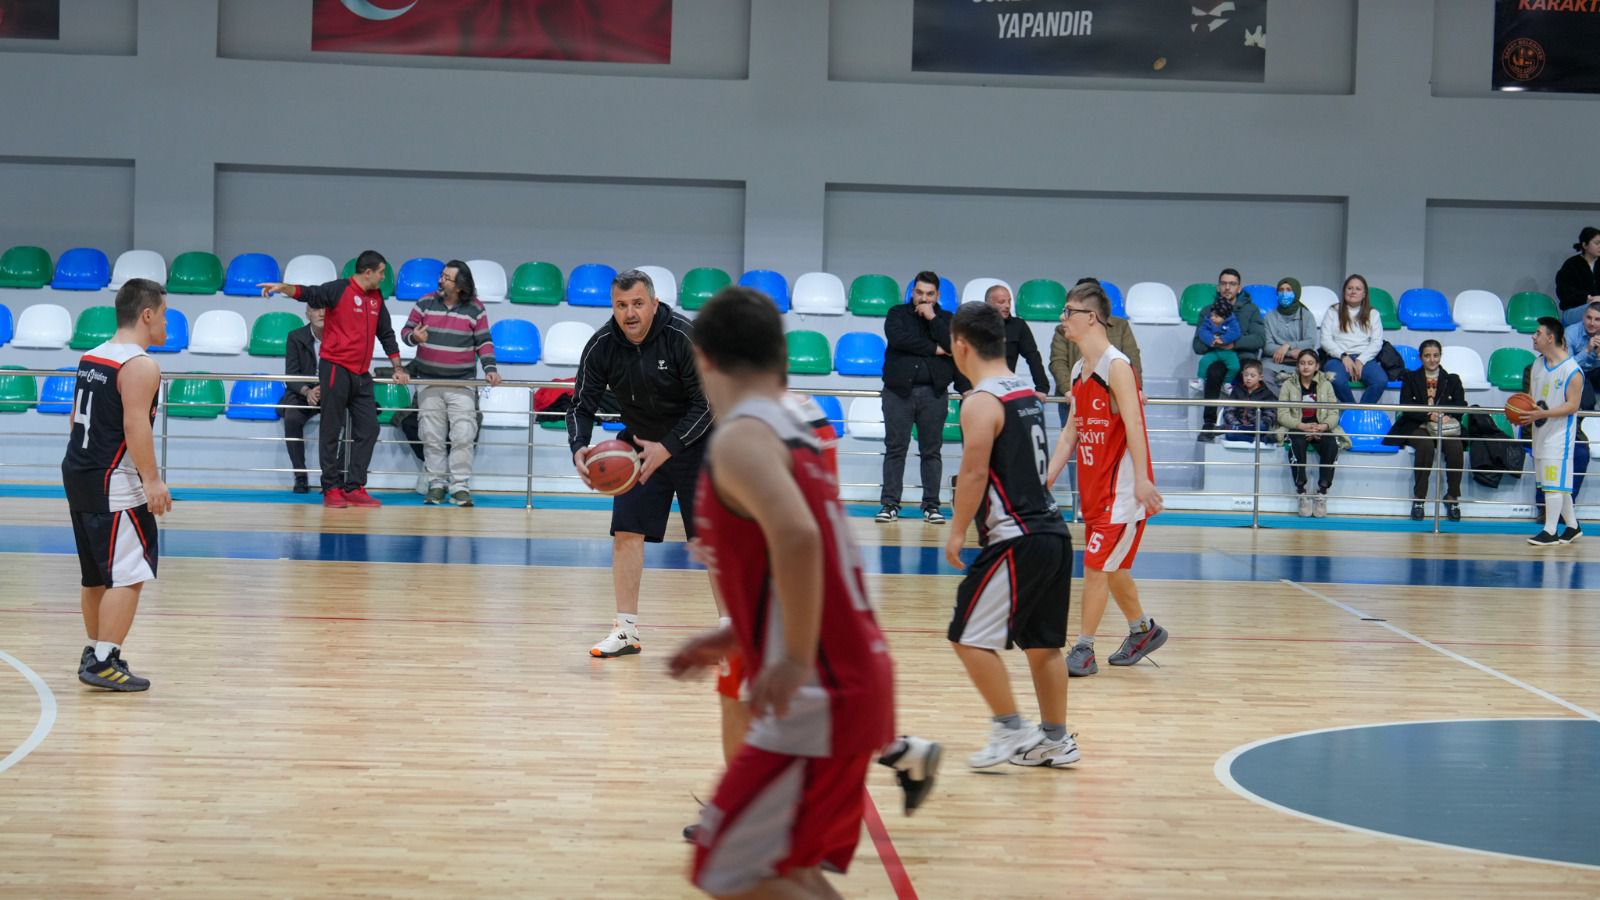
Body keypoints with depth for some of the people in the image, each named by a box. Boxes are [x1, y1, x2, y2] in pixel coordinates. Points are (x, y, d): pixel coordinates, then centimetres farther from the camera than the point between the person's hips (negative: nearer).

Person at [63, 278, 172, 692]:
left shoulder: (90, 358, 13)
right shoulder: (139, 365, -14)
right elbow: (135, 426, -23)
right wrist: (152, 480, -23)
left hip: (78, 474, 9)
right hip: (114, 485, -9)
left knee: (98, 576, 19)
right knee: (128, 575, -7)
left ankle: (96, 653, 28)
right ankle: (104, 662, -11)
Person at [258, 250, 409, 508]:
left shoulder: (376, 298, 14)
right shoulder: (340, 290, -6)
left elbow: (386, 334, 22)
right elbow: (310, 293, -20)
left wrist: (397, 367, 22)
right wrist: (283, 287, -38)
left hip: (362, 375, 7)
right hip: (335, 369, -7)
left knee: (368, 429, 3)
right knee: (332, 431, -2)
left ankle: (354, 488, 7)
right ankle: (332, 490, 0)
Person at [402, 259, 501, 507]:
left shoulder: (475, 309, -1)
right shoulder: (426, 303, 2)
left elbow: (484, 342, 3)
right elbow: (406, 331, 5)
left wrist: (490, 368, -10)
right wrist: (414, 337, -18)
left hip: (462, 384, -2)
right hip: (429, 383, 2)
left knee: (463, 436, -9)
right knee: (432, 436, 2)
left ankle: (460, 487, -5)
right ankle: (437, 484, 11)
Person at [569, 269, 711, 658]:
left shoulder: (686, 338, -24)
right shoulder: (601, 346, -14)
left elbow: (708, 404, -20)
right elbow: (582, 406, -8)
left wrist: (667, 448, -28)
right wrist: (579, 449, -28)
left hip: (695, 443, -3)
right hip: (639, 445, 3)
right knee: (626, 532, -5)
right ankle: (626, 631, 3)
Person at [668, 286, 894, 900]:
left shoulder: (740, 437, -13)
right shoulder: (793, 433, 15)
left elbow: (796, 536, -31)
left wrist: (796, 660, -25)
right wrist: (734, 638, 24)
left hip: (816, 700, -9)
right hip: (853, 680, 9)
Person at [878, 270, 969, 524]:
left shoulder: (946, 319, 11)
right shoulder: (898, 314, 7)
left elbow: (953, 346, -6)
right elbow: (897, 338, -13)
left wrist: (932, 318, -9)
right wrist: (933, 349, -8)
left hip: (934, 393, 1)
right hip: (899, 390, -1)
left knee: (931, 451, 3)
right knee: (895, 448, -1)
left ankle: (931, 505, 7)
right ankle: (890, 504, 2)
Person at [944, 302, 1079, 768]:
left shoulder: (980, 402, -12)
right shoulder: (1027, 394, 15)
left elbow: (974, 473, -18)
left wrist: (957, 532, -9)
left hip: (1017, 539, -9)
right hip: (1052, 532, 9)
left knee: (970, 637, -3)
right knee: (1043, 642, 15)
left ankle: (1012, 730, -2)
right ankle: (1055, 740, 19)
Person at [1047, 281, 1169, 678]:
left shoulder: (1117, 366, -15)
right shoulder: (1079, 371, 11)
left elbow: (1133, 425, -20)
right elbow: (1071, 430, 14)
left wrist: (1141, 480, -26)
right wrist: (1048, 478, 8)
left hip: (1121, 487, -9)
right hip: (1094, 485, 9)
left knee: (1096, 564, -7)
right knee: (1111, 565, 17)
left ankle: (1084, 649, -1)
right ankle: (1143, 630, 33)